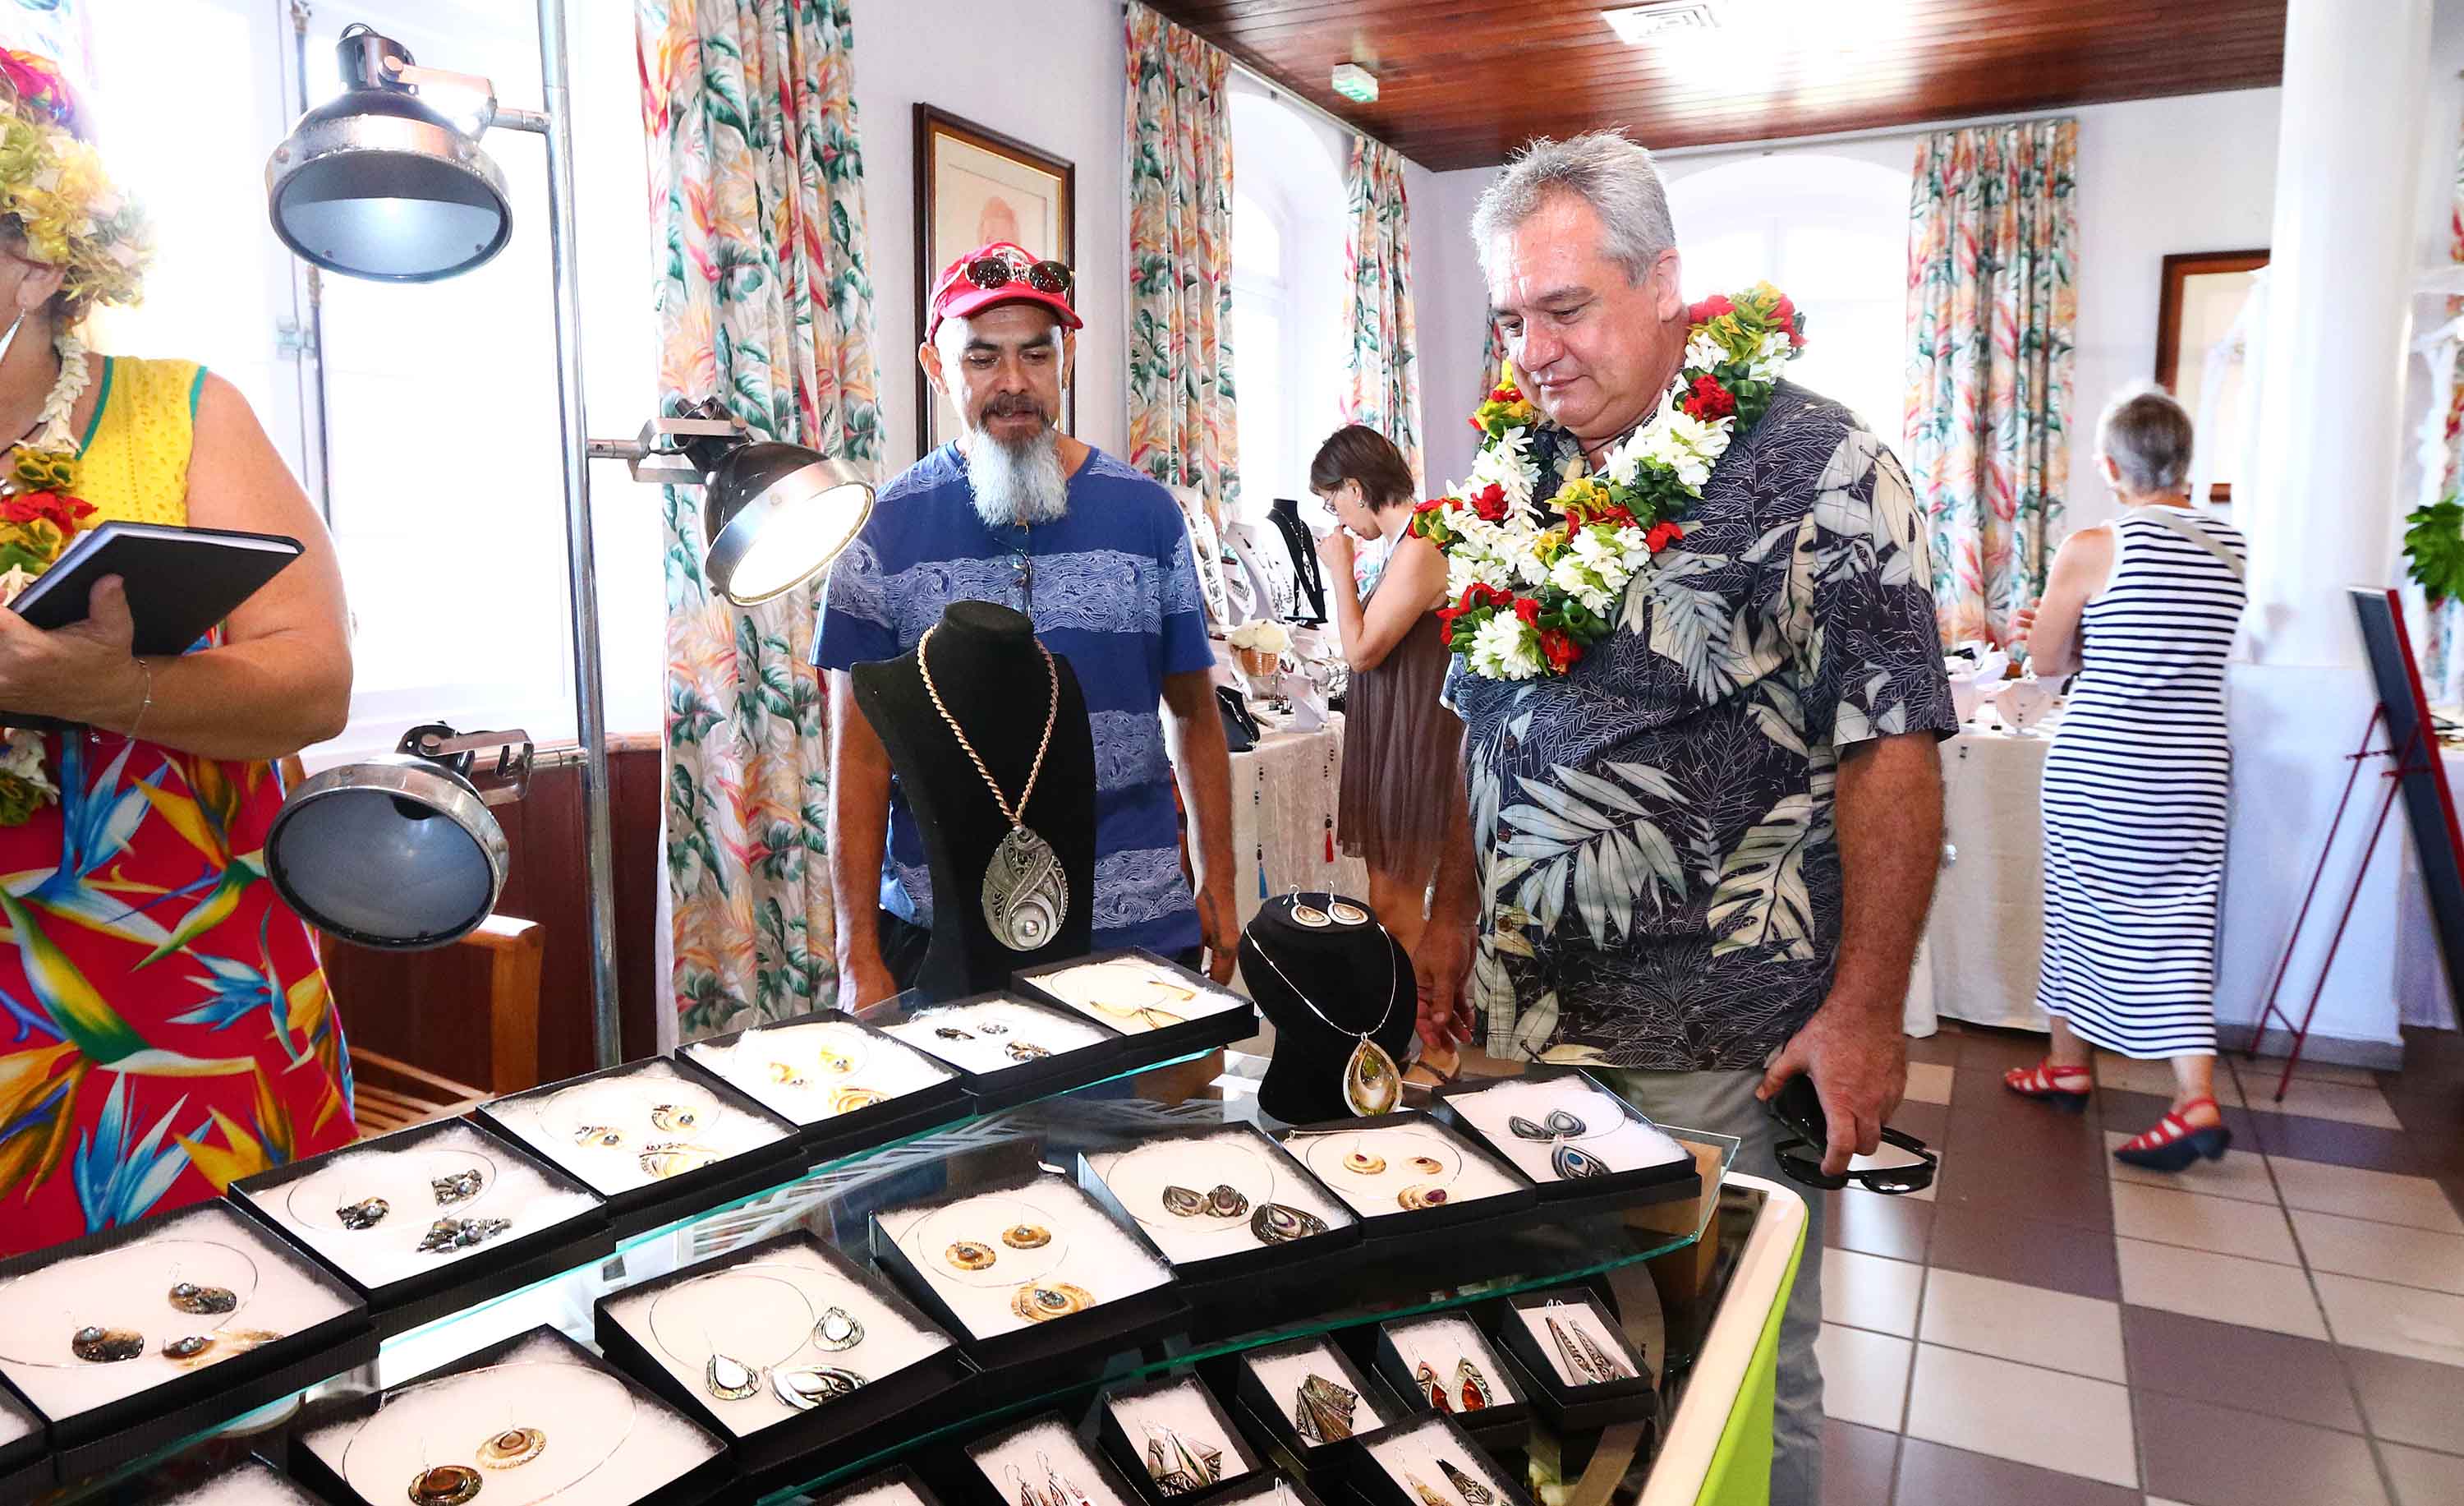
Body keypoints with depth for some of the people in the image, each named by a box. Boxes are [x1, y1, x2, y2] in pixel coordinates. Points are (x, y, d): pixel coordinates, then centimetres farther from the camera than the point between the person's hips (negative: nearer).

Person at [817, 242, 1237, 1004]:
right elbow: (860, 754, -3)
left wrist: (1219, 885, 4)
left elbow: (1195, 714, 8)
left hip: (1136, 922, 2)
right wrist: (858, 955, -7)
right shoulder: (887, 528, -2)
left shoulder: (1146, 511, 2)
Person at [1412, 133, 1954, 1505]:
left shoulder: (1816, 470, -11)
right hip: (1526, 1008, 6)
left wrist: (1866, 1007, -16)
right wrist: (1454, 911, 12)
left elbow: (1889, 751, -14)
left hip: (1722, 1037, -5)